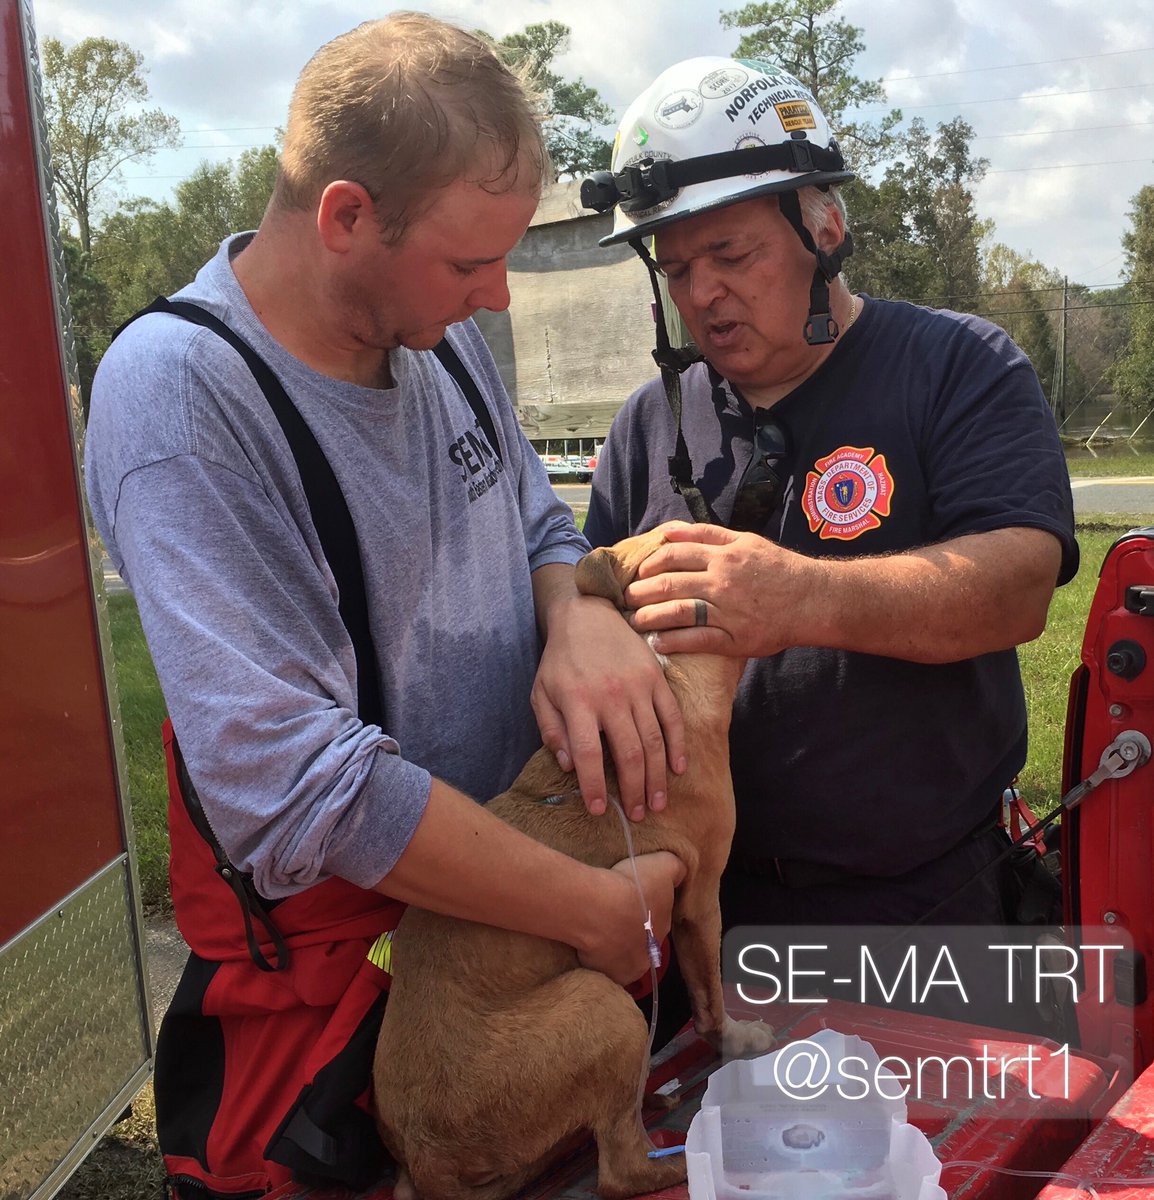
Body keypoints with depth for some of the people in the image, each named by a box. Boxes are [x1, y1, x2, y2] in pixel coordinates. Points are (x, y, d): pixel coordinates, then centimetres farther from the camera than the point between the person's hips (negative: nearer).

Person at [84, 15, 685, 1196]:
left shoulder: (439, 330, -5)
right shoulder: (179, 395, -26)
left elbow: (539, 524, 8)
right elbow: (302, 790, -31)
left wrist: (583, 616, -17)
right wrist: (599, 910, -23)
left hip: (515, 898, 7)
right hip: (336, 953, -6)